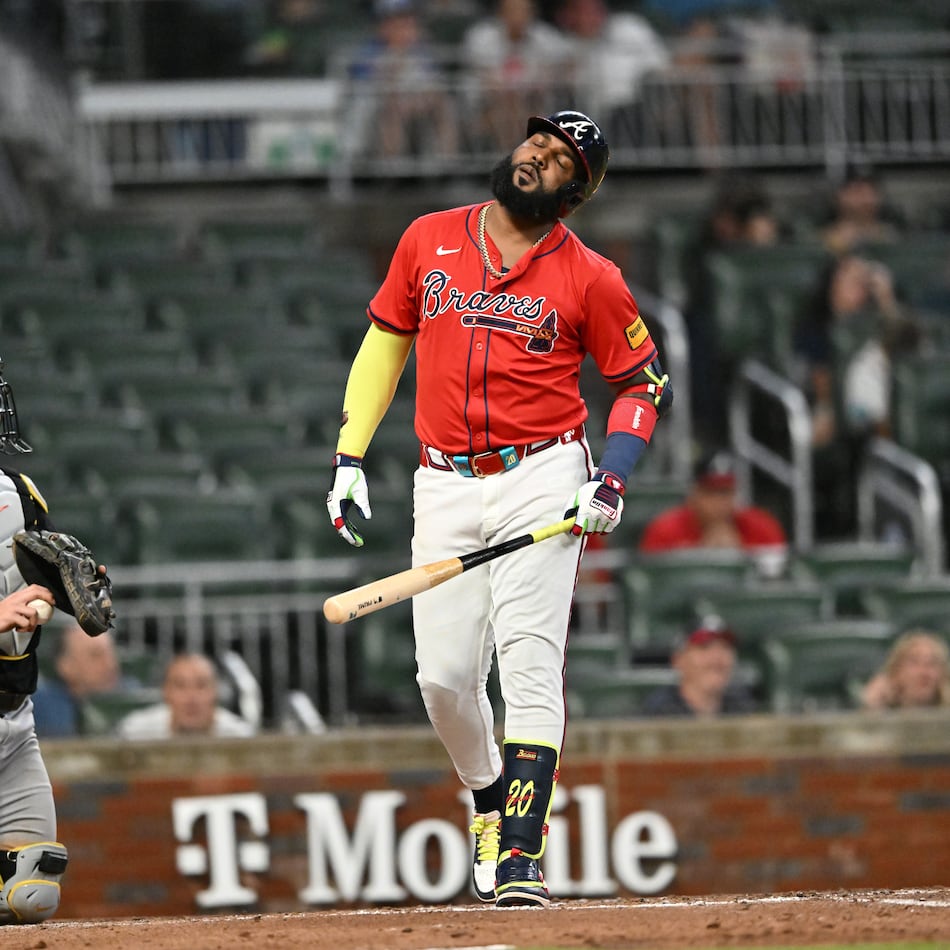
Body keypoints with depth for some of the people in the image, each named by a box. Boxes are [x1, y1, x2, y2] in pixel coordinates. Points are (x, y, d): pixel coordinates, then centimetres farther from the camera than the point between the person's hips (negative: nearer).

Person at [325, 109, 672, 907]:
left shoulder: (589, 278, -1)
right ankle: (491, 796, 28)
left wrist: (613, 479, -9)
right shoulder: (428, 241, 8)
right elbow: (384, 346, 16)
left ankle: (522, 854, -15)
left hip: (541, 480, -3)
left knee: (530, 664, -13)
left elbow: (646, 383, 6)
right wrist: (350, 459, 9)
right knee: (443, 676, -1)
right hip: (444, 484, 3)